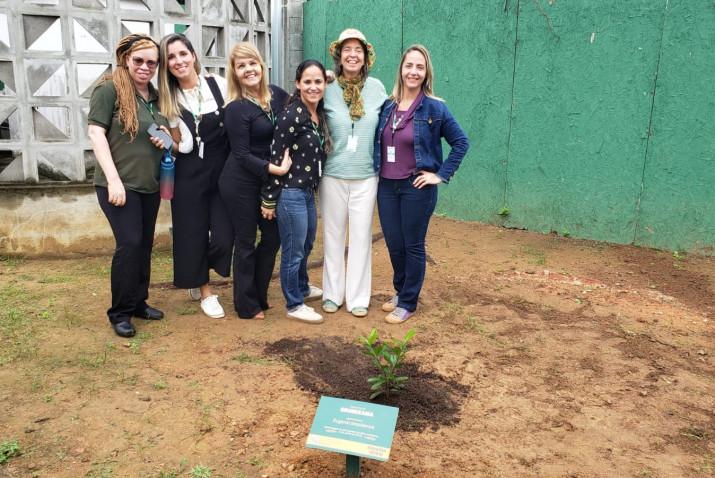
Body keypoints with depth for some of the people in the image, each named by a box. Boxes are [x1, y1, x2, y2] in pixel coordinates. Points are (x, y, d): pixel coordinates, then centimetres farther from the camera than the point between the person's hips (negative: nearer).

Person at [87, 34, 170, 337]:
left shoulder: (156, 96, 12)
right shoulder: (109, 89, -7)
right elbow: (95, 132, -13)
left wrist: (165, 141, -1)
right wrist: (113, 179, -20)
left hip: (150, 185, 7)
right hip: (119, 184, -6)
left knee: (144, 245, 11)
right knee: (129, 244, -10)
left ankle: (139, 303, 25)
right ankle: (119, 312, 5)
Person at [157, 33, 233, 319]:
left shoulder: (219, 85, -2)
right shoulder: (169, 99, 3)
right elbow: (182, 145, 4)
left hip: (223, 170, 0)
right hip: (190, 175, 1)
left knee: (224, 234, -5)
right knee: (193, 233, 4)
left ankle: (200, 276, 27)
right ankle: (204, 289, 26)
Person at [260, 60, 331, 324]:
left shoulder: (320, 115, 7)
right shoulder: (291, 116, -17)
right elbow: (276, 159, -17)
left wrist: (313, 188, 14)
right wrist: (269, 200, -15)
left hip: (309, 191, 9)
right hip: (290, 192, -8)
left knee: (307, 245, 24)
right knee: (293, 250, 4)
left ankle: (302, 288, 45)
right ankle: (294, 305, 19)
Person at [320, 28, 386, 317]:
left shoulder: (376, 87, 0)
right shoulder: (327, 90, -4)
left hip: (366, 176, 1)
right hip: (333, 175, -1)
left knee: (361, 237, 7)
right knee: (333, 236, 9)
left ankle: (358, 297, 20)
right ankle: (332, 294, 24)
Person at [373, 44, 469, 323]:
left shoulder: (435, 108, -7)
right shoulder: (387, 106, 5)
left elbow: (461, 142, -3)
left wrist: (441, 175, -8)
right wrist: (378, 172, 8)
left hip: (417, 188, -4)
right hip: (386, 186, 4)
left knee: (413, 246, 6)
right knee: (393, 245, 13)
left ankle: (408, 302, 21)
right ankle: (400, 291, 34)